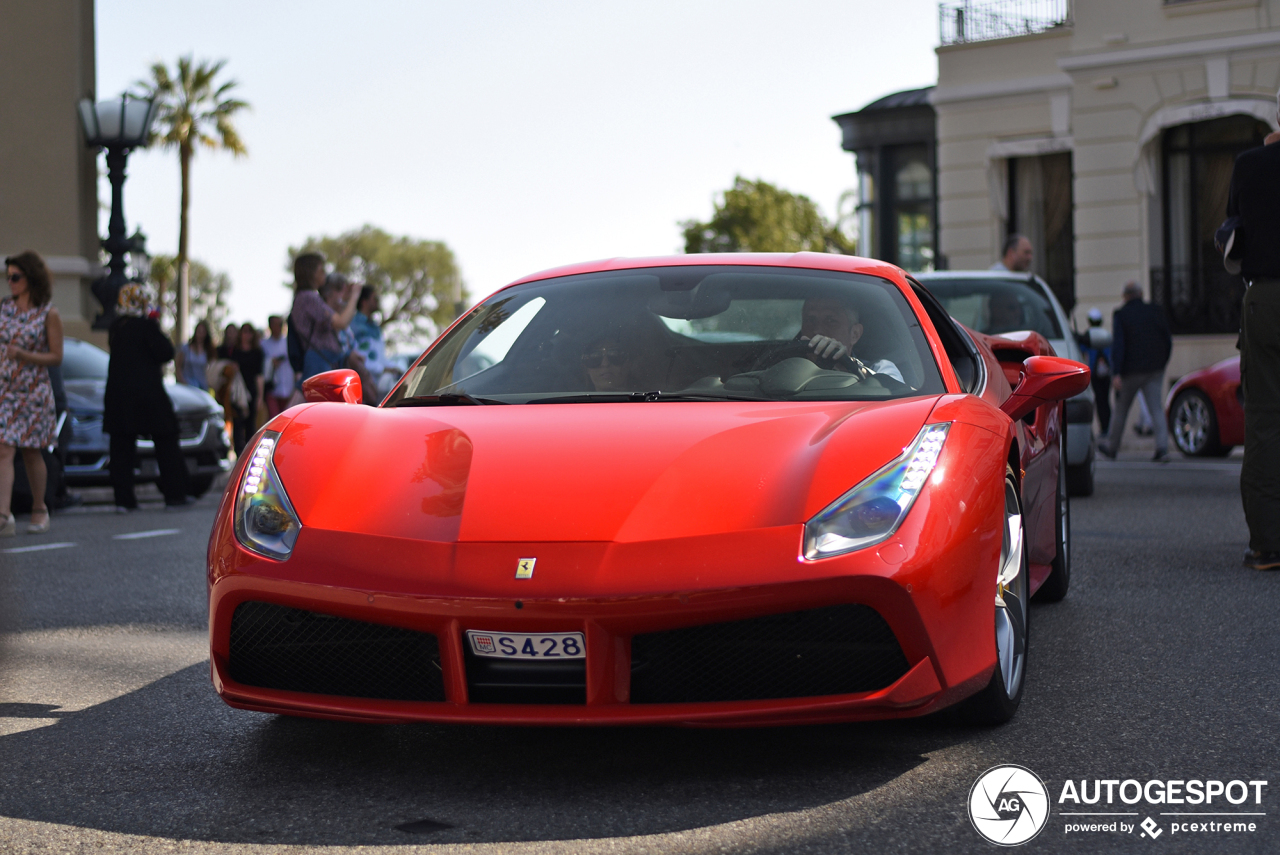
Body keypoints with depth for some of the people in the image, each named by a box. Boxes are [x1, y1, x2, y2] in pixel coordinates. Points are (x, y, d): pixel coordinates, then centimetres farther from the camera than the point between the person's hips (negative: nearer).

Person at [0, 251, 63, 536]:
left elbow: (57, 357, -6)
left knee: (31, 453, 8)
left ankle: (39, 509, 26)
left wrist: (25, 356, -18)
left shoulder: (49, 314, -5)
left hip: (34, 391, -2)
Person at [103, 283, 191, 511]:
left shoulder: (116, 326, 7)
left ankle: (123, 498, 2)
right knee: (165, 442, 5)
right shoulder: (146, 325, -11)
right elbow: (166, 352, -13)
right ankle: (174, 494, 7)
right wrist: (164, 339, 8)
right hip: (148, 394, -5)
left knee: (121, 446, 6)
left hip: (118, 394, 5)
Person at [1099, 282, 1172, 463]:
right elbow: (1168, 341, 7)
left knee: (1121, 409, 11)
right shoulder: (1155, 312, 5)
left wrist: (1116, 373, -18)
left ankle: (1111, 447, 24)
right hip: (1155, 370, 3)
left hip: (1131, 372, -3)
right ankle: (1162, 448, -14)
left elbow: (1118, 345, -14)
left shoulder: (1120, 315, -6)